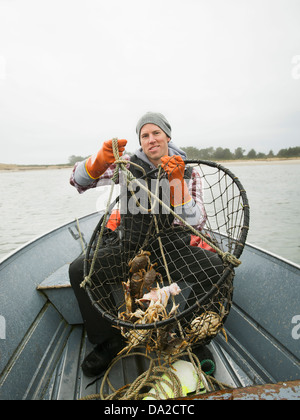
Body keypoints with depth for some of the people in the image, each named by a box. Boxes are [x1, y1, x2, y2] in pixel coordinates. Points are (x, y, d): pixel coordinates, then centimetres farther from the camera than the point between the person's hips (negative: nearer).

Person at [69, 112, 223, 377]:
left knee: (216, 266, -28)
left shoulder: (189, 173, 1)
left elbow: (196, 223, -9)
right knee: (79, 269, -20)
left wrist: (177, 181, -21)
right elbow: (79, 181, -3)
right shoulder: (130, 165, 2)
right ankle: (109, 340, 2)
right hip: (130, 245, 2)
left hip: (172, 245, -1)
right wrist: (102, 158, -24)